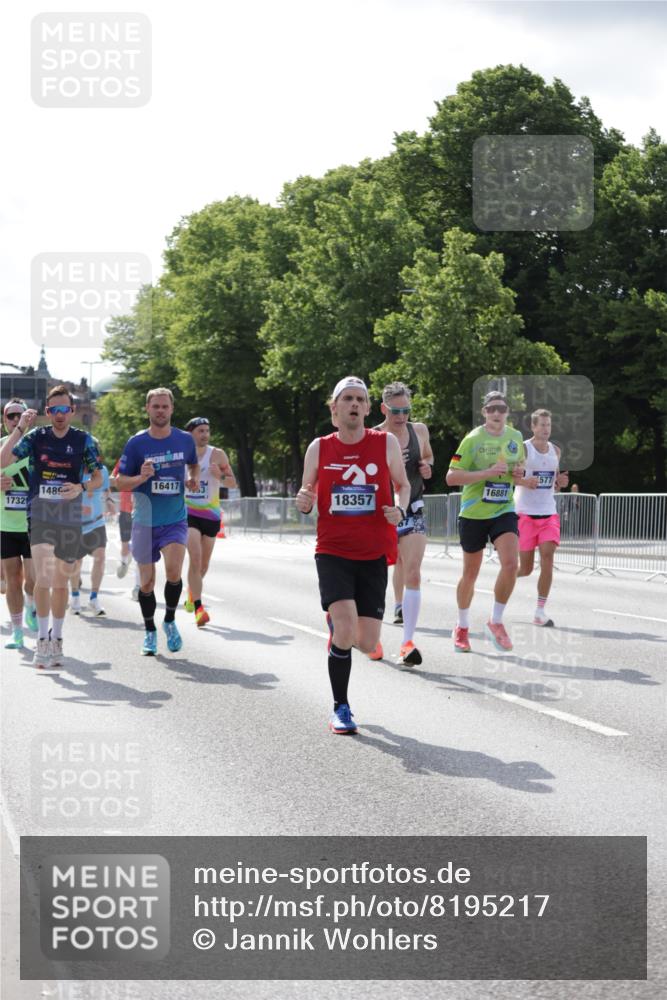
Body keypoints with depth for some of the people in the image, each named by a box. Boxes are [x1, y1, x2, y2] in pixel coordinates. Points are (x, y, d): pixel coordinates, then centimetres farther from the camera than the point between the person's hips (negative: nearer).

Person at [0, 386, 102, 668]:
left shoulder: (84, 440, 0)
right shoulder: (36, 437, -1)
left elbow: (98, 478, 5)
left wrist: (81, 488, -16)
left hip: (70, 519, 1)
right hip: (40, 515, -1)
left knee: (60, 582, 11)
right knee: (43, 578, -17)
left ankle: (56, 639, 25)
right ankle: (43, 638, -6)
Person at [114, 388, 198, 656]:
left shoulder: (185, 440, 2)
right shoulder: (136, 443, -4)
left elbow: (193, 464, 24)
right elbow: (119, 482, -1)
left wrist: (193, 479, 2)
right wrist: (141, 478, -20)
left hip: (176, 520, 0)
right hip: (145, 522, 0)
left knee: (173, 570, -22)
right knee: (147, 581, 6)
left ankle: (170, 621, 2)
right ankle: (150, 632, 26)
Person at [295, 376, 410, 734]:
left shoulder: (386, 443, 0)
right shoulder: (319, 448, 2)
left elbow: (402, 484, 13)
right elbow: (307, 496, 13)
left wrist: (400, 509, -8)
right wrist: (304, 503, -11)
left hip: (374, 553, 1)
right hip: (333, 550, -1)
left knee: (367, 644, -1)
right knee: (345, 630, -19)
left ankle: (337, 622, 37)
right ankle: (340, 708, 0)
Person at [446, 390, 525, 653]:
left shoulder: (516, 438, 5)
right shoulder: (473, 439, -10)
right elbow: (451, 477, -15)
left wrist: (519, 473, -2)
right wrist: (487, 473, -24)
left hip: (504, 511, 3)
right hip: (473, 513, -3)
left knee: (510, 564, -18)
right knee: (470, 573, 8)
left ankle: (495, 622, 1)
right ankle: (462, 628, 29)